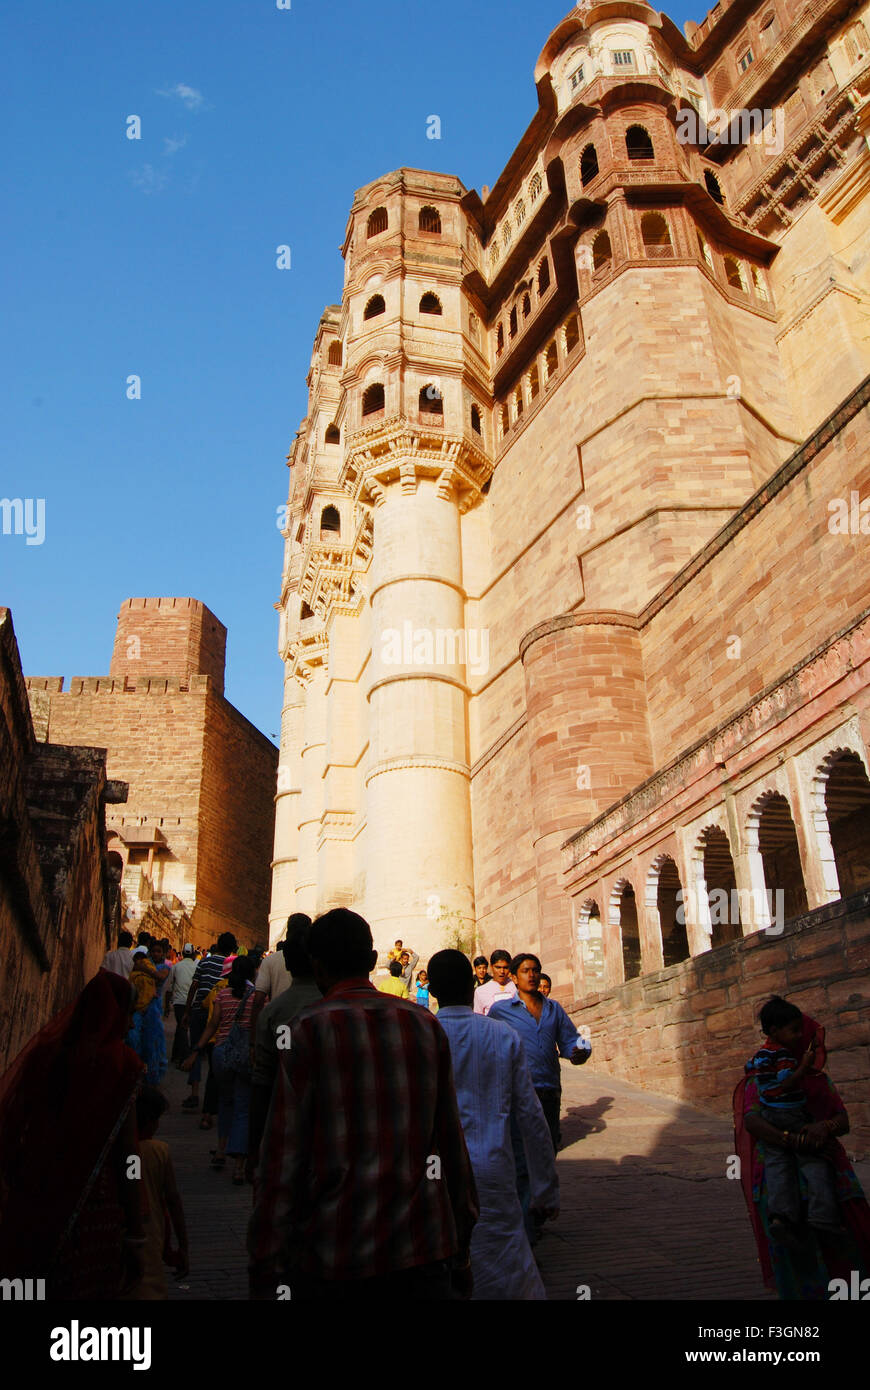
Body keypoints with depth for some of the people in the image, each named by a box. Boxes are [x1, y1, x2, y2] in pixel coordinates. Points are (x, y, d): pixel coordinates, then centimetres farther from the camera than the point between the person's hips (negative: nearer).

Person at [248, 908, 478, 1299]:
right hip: (424, 1252, 3)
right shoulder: (426, 1025, 2)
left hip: (333, 1256, -2)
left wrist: (266, 1271, -4)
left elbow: (283, 1154, -10)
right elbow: (452, 1144, 6)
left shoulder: (308, 1030, -9)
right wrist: (460, 1252, 16)